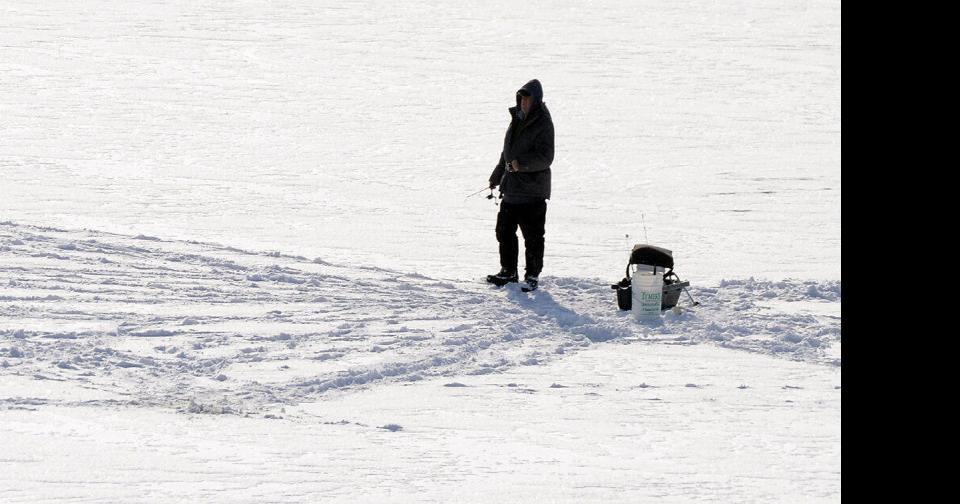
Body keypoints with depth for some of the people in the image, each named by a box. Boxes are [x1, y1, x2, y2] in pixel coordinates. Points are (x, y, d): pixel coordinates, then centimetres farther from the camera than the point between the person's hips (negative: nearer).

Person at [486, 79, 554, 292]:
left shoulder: (543, 123, -12)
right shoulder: (518, 119, 13)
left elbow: (545, 157, -20)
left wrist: (522, 163, -33)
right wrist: (497, 175, 25)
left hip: (532, 190, -8)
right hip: (511, 187, 8)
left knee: (532, 236, -1)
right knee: (504, 230, 14)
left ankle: (533, 275, 9)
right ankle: (508, 271, 25)